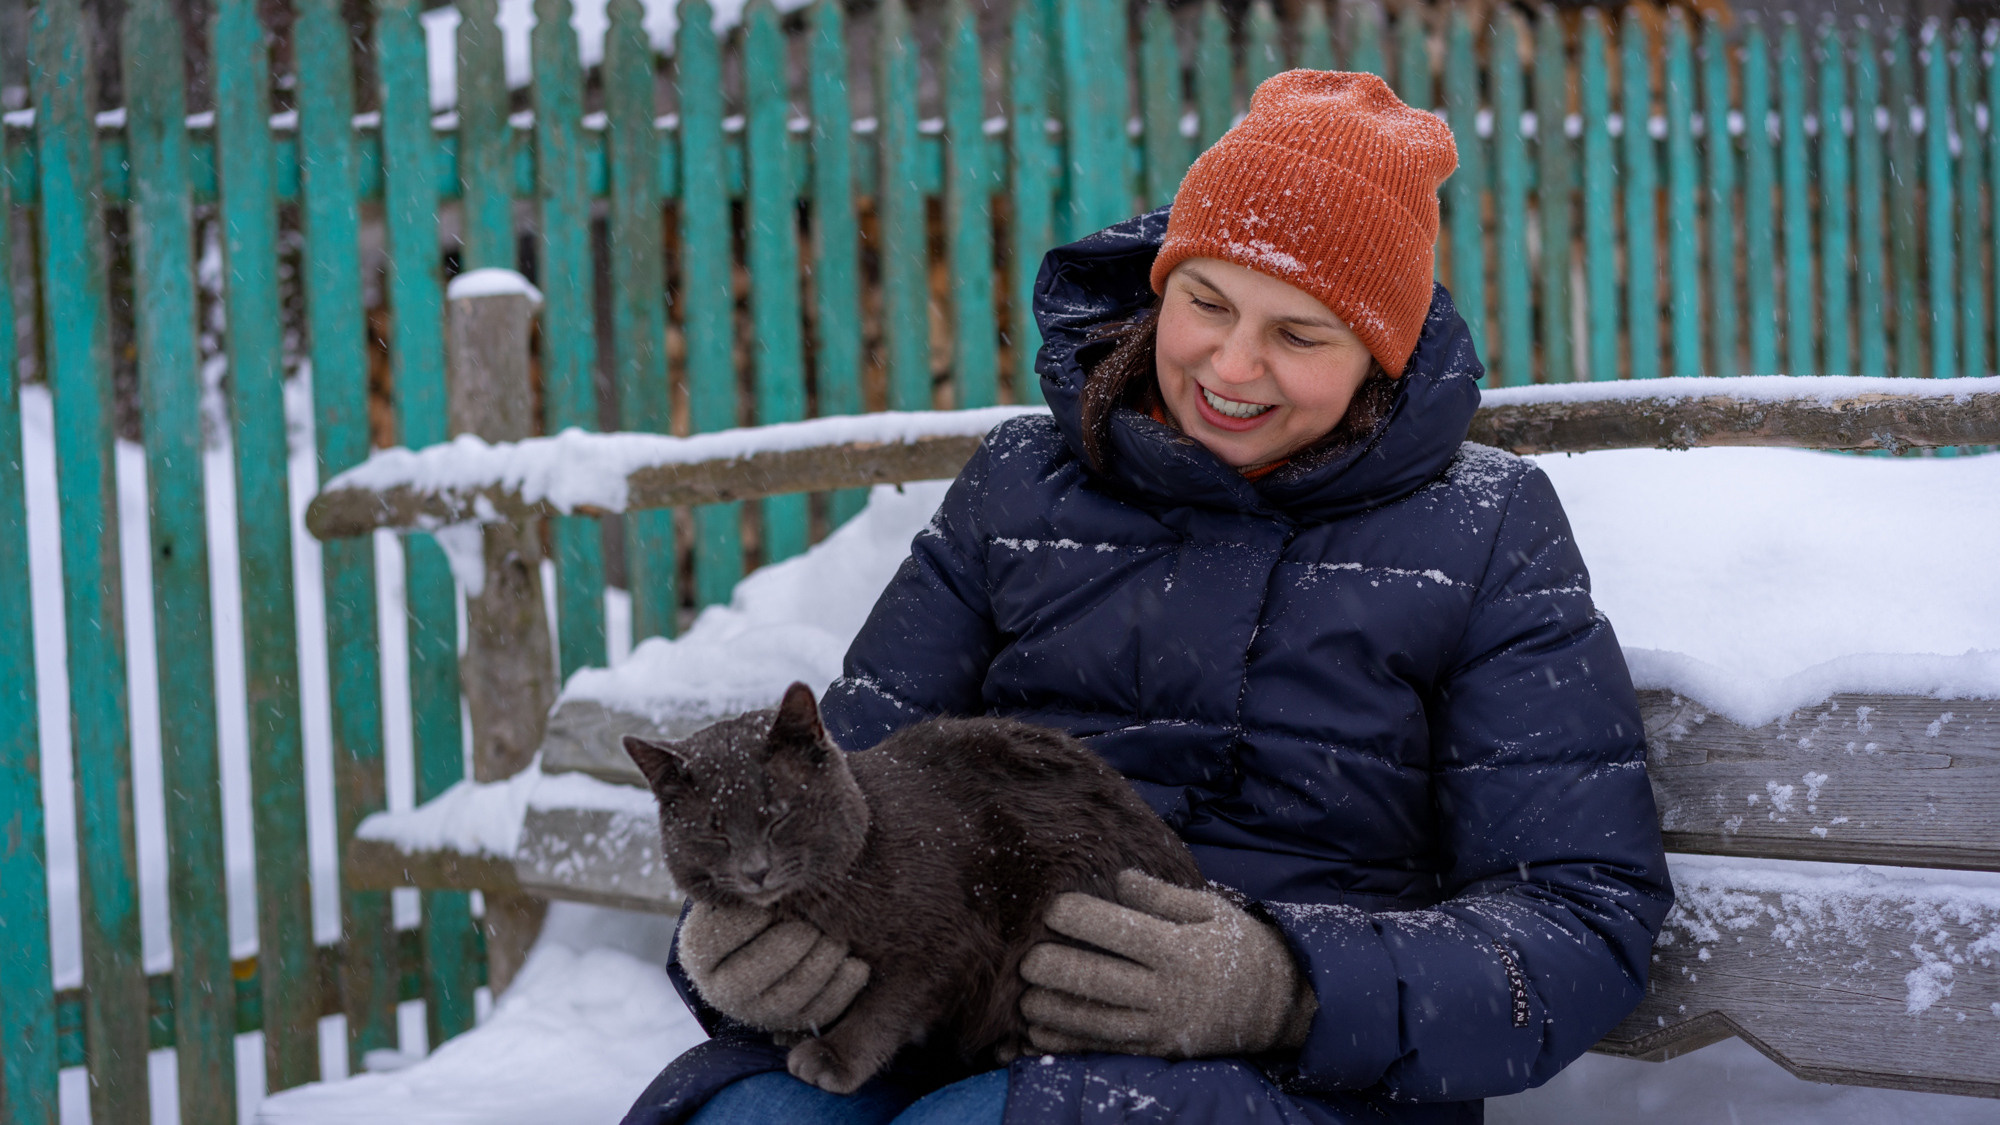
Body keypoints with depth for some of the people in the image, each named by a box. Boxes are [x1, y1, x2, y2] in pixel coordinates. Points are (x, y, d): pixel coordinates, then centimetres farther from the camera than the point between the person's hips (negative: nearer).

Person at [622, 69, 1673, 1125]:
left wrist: (1284, 987, -21)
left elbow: (1585, 918, -3)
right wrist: (750, 916, -14)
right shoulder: (1022, 484, 13)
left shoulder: (1482, 534, 5)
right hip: (955, 1026, 3)